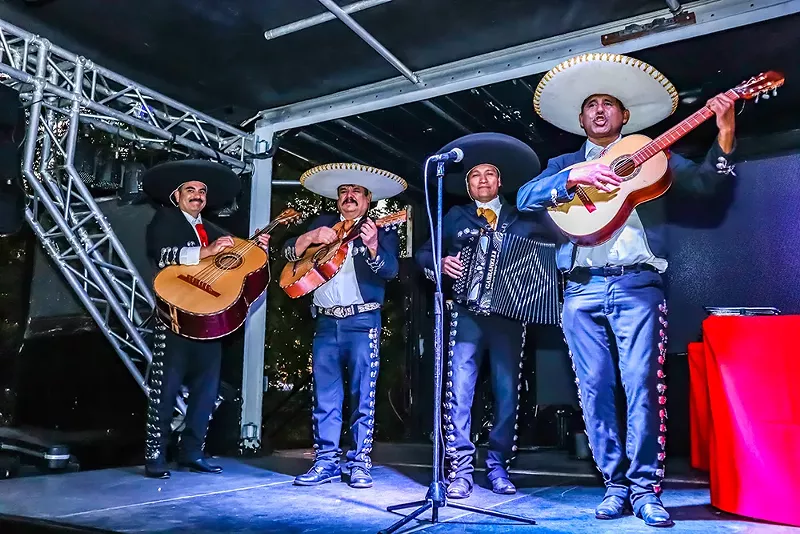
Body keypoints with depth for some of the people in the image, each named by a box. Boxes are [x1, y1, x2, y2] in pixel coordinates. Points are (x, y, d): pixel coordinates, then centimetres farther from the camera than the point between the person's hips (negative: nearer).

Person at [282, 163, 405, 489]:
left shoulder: (382, 230, 3)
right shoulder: (324, 223, 15)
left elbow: (390, 270, -12)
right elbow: (290, 253, 8)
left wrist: (373, 247, -31)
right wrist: (311, 236, -10)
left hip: (363, 321, -3)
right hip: (326, 321, 4)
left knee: (362, 395, 0)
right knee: (325, 396, 7)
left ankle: (359, 463, 9)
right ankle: (326, 461, 16)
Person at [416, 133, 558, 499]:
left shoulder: (522, 219, 15)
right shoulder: (455, 217, 14)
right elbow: (423, 254, 10)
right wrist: (441, 263, -9)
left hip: (509, 314, 1)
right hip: (468, 312, -1)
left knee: (507, 391, 1)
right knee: (459, 389, -9)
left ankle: (498, 466, 13)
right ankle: (460, 470, -3)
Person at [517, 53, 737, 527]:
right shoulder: (564, 164, 19)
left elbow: (704, 183, 4)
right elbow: (525, 197, 2)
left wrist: (725, 136, -12)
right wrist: (575, 177, -12)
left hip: (637, 284, -2)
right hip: (582, 289, 2)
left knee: (643, 386, -8)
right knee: (596, 390, 1)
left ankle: (645, 488, 4)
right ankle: (616, 485, 12)